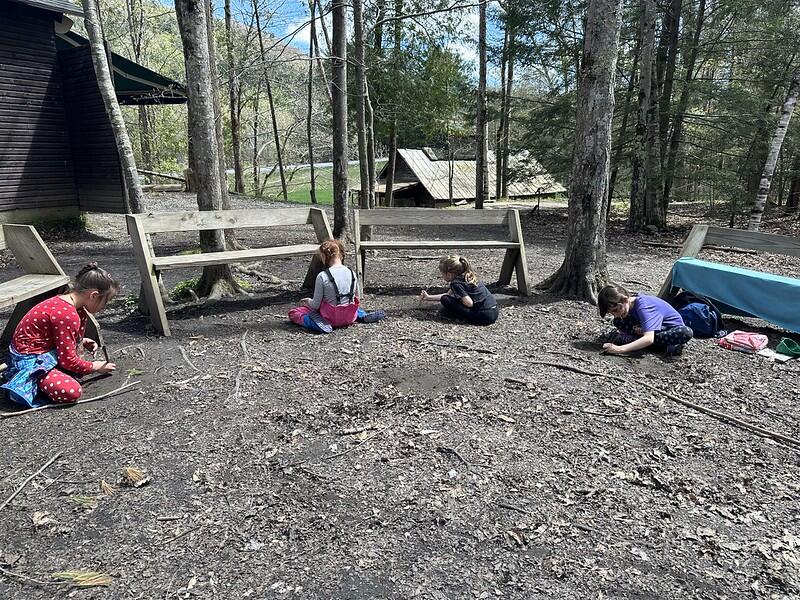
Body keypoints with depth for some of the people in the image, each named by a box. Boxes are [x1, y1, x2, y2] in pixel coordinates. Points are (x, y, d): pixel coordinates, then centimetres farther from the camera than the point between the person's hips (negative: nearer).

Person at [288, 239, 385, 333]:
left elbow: (315, 305, -12)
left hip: (330, 317, -5)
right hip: (350, 318, 5)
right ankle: (363, 315, 14)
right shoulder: (351, 273, -2)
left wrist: (308, 301, 12)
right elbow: (355, 298, 10)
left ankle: (318, 322, -15)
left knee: (293, 313, 8)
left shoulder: (322, 276, -17)